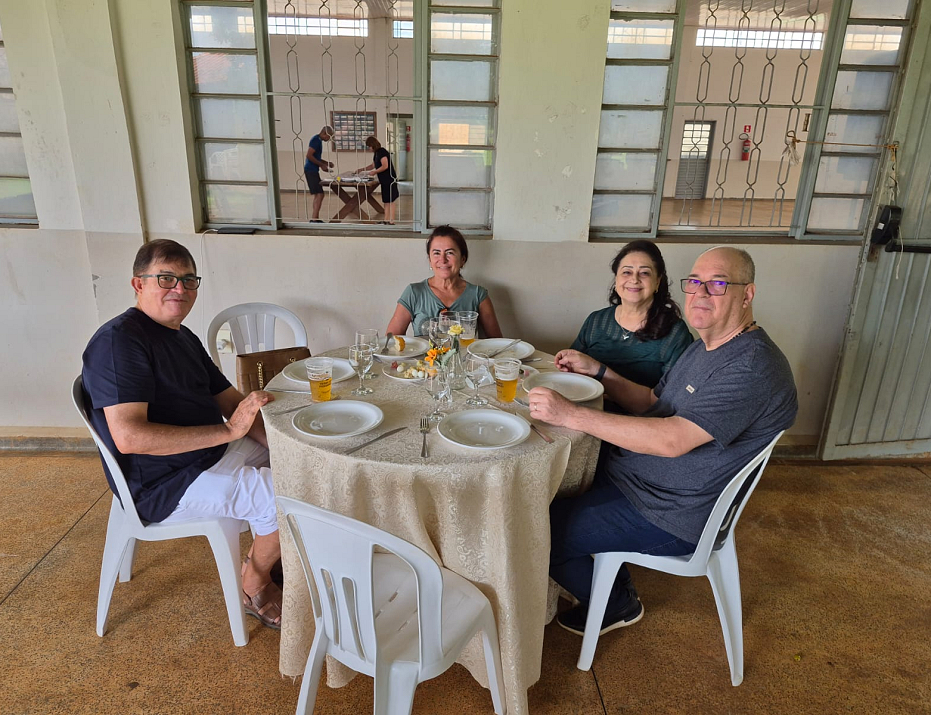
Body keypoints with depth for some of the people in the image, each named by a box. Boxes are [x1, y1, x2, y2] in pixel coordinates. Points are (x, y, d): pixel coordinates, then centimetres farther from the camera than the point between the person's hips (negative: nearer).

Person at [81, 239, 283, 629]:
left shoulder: (184, 338, 12)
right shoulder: (118, 340, -19)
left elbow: (232, 400, 10)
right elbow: (129, 437, -30)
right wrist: (228, 431, -30)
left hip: (214, 451, 10)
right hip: (164, 487, -10)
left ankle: (265, 553, 23)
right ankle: (254, 584, 6)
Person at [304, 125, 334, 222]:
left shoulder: (319, 140, 17)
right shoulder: (315, 140, -13)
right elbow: (309, 156, -21)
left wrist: (326, 163, 13)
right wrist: (322, 165, -14)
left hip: (313, 171, 10)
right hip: (311, 170, -10)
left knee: (318, 195, 12)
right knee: (319, 194, -13)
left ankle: (315, 219, 17)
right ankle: (314, 219, -13)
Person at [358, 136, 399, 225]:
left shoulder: (382, 152, -15)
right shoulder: (376, 153, 15)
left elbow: (385, 166, -22)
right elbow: (373, 165, 28)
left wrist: (374, 172, -13)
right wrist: (362, 169, 21)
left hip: (389, 179, -10)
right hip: (384, 180, 10)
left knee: (390, 200, -6)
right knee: (385, 200, 11)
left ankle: (391, 221, -3)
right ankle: (386, 220, 16)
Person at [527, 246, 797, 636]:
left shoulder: (753, 367, -26)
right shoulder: (705, 347, 8)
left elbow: (672, 439, -34)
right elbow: (651, 403, 15)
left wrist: (569, 414, -36)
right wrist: (595, 370, 2)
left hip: (670, 517, -10)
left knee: (543, 534, -9)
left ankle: (618, 605, 21)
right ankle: (614, 583, 30)